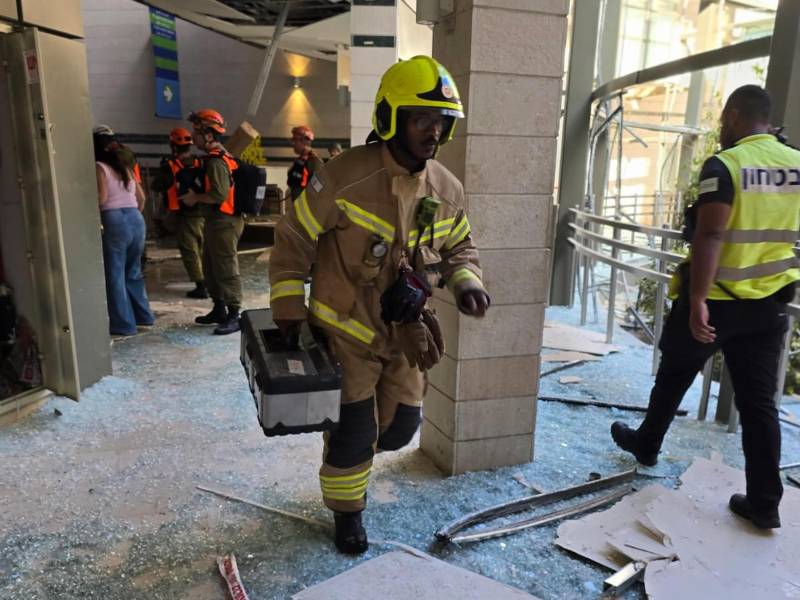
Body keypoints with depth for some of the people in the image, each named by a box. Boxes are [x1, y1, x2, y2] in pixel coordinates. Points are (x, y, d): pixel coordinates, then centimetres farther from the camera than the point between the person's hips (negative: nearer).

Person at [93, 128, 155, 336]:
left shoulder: (99, 167, -3)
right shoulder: (125, 167, 17)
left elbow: (101, 198, -14)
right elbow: (141, 197, 18)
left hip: (114, 220, -7)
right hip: (136, 219, 7)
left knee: (115, 274, 1)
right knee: (133, 270, 18)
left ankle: (123, 324, 4)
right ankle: (143, 315, 23)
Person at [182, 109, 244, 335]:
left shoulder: (216, 161, -17)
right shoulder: (217, 157, 15)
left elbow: (220, 194, -25)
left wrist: (195, 198, -11)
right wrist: (196, 195, 11)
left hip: (223, 222, -11)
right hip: (217, 220, 11)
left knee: (226, 270, -6)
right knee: (211, 269, 18)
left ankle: (233, 316, 0)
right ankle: (219, 310, 28)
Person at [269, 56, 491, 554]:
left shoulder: (448, 189, -3)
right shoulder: (345, 178, -20)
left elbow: (459, 247, 12)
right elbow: (294, 240, -11)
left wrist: (467, 283, -8)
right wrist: (289, 309, -10)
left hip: (404, 332, 5)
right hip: (346, 329, -5)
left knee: (400, 428, 15)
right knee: (353, 430, 4)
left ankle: (351, 453, 50)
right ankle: (347, 511, 33)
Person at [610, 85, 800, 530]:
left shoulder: (724, 165, -14)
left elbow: (710, 236, -23)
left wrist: (697, 302, -25)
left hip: (718, 299, -5)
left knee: (674, 376, 16)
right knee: (760, 400, 9)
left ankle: (646, 443, 36)